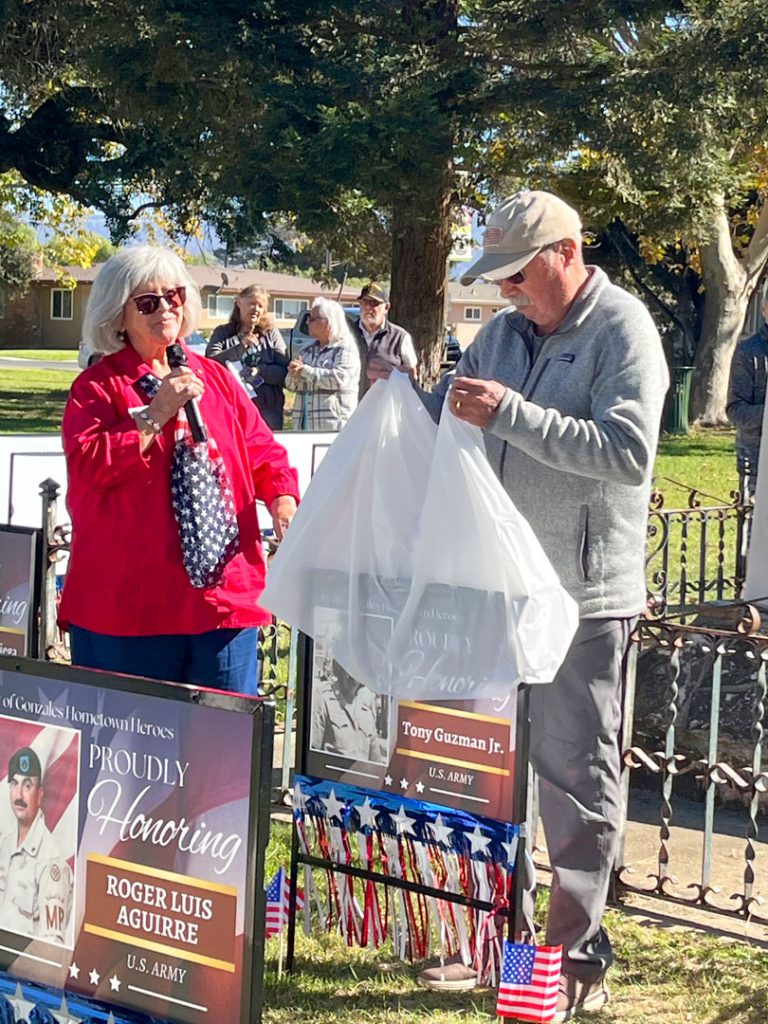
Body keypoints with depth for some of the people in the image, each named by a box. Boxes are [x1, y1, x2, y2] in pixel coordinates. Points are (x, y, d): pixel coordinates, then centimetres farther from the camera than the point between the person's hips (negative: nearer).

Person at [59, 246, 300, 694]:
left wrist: (283, 504, -6)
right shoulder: (98, 388, 0)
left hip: (227, 596, 4)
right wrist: (155, 415, -15)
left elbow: (262, 452, 13)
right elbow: (87, 468, -13)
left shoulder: (216, 379, 14)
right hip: (129, 605, -4)